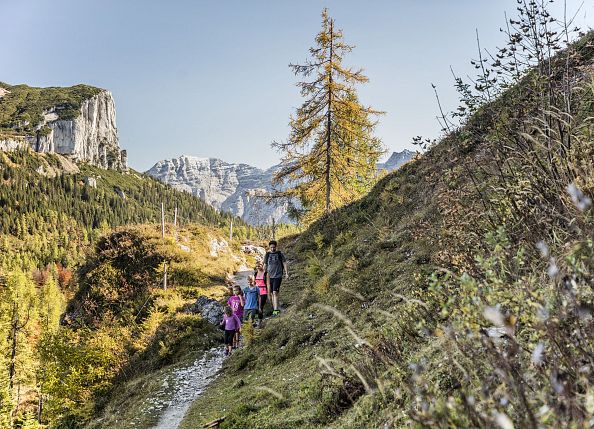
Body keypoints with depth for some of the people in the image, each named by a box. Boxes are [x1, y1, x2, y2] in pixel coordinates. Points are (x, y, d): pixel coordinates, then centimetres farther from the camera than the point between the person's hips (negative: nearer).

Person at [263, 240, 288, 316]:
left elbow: (284, 263, 2)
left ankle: (276, 310, -17)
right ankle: (274, 308, 18)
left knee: (275, 293, -14)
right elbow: (265, 265, 14)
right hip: (270, 276, 4)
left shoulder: (280, 254, -1)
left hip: (278, 276, -4)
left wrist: (286, 273, -6)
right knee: (273, 293, 10)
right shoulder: (267, 254, 6)